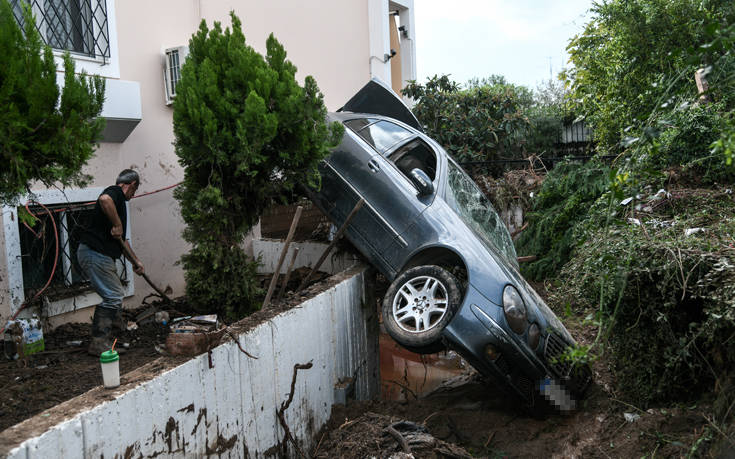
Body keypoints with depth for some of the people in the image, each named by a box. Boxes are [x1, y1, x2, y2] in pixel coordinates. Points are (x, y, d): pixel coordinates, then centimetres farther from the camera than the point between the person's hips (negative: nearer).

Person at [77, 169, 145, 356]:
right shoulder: (115, 192, -6)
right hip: (94, 254, -10)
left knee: (115, 295, 22)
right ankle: (98, 344, -4)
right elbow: (104, 199, -34)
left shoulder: (119, 201, 23)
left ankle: (116, 331, 37)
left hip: (100, 255, 10)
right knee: (113, 297, -8)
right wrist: (117, 224, -24)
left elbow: (121, 239, 29)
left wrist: (136, 261, 32)